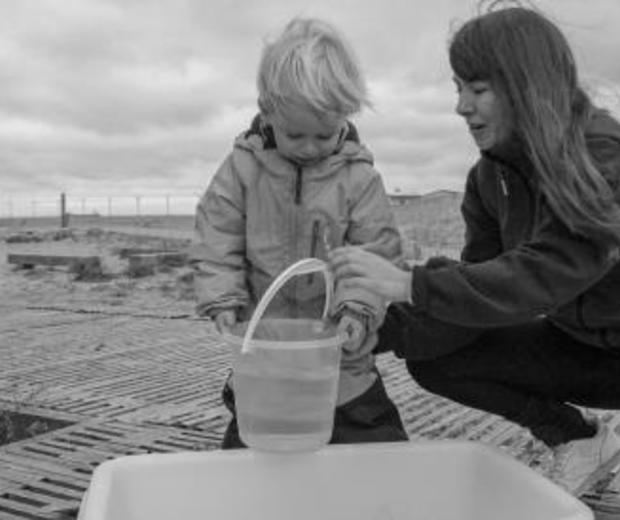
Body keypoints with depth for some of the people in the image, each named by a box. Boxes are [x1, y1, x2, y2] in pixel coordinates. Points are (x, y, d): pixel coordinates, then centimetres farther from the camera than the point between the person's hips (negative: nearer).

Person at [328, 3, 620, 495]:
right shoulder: (490, 177, -7)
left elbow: (541, 276, -37)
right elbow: (477, 293, -9)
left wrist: (410, 284, -41)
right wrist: (383, 329, -21)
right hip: (579, 341, 7)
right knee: (434, 361, -5)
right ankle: (578, 435, 12)